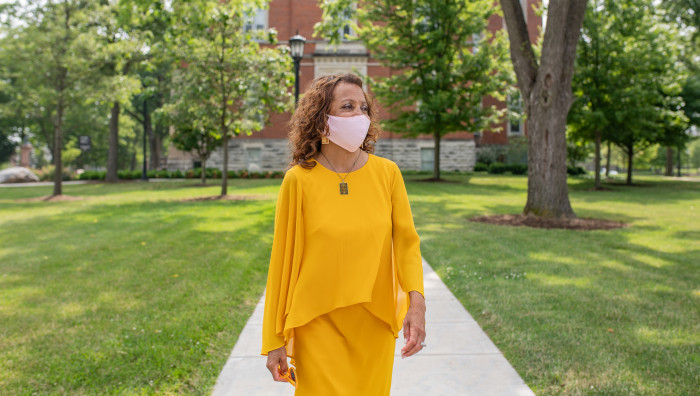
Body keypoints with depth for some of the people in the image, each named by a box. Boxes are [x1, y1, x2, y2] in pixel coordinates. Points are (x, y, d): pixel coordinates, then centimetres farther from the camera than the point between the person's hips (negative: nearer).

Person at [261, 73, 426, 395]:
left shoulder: (387, 173, -2)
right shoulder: (299, 179, -8)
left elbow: (406, 241, -2)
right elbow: (283, 259, -4)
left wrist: (416, 300, -20)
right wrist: (275, 341, -1)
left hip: (375, 323, 3)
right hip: (318, 324, -2)